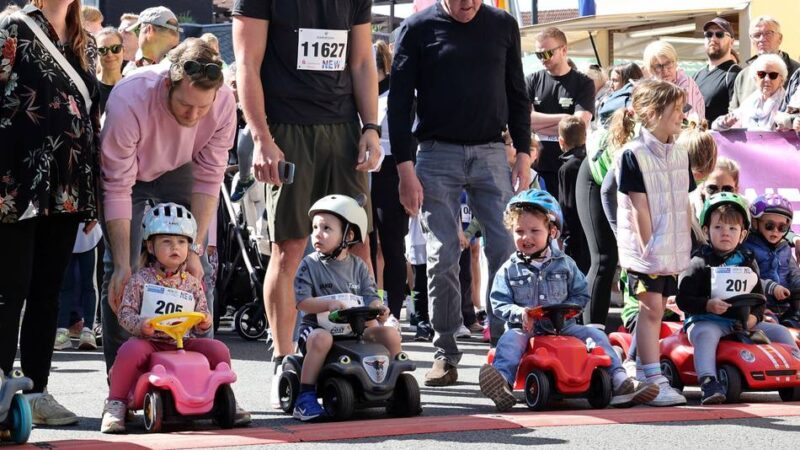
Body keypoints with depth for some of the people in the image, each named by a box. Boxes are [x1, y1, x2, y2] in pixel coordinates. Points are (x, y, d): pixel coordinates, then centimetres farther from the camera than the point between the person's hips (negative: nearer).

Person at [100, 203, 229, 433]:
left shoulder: (192, 283, 13)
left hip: (183, 345, 3)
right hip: (148, 342, -3)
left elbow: (199, 323, 17)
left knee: (219, 350, -18)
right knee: (130, 351, -36)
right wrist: (140, 325, -21)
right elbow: (125, 313, 0)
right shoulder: (141, 279, 4)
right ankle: (115, 405, -19)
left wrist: (204, 323, -7)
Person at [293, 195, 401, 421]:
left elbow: (370, 297, 5)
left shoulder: (358, 266, 11)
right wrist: (329, 303, -26)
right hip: (317, 326, -4)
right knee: (322, 338, -38)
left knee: (391, 334, -14)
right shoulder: (309, 265, 0)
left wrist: (379, 309, -19)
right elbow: (302, 301, -10)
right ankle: (305, 397, -31)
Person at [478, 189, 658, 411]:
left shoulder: (565, 264, 9)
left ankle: (619, 382, -20)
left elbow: (581, 295, 9)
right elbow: (499, 304, 1)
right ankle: (502, 382, -56)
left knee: (595, 335, -16)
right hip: (526, 330, -2)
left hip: (562, 328, 2)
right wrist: (520, 313, -19)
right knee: (509, 339, -33)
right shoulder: (509, 270, 5)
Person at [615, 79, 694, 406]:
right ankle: (654, 381, -7)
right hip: (647, 248, -6)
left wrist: (684, 246, 8)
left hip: (672, 250, 6)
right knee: (651, 307, -7)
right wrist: (649, 249, -15)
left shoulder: (680, 155, 10)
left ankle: (640, 368, 17)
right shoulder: (633, 155, -10)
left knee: (654, 308, 10)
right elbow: (639, 208, -13)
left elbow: (684, 204, 13)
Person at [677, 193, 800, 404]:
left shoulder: (748, 263, 14)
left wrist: (754, 317, -6)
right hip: (707, 321, -5)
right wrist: (708, 305, -24)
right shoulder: (700, 264, -3)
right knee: (706, 334, -38)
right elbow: (683, 299, -8)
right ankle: (708, 383, -52)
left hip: (744, 323, 6)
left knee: (780, 332, -1)